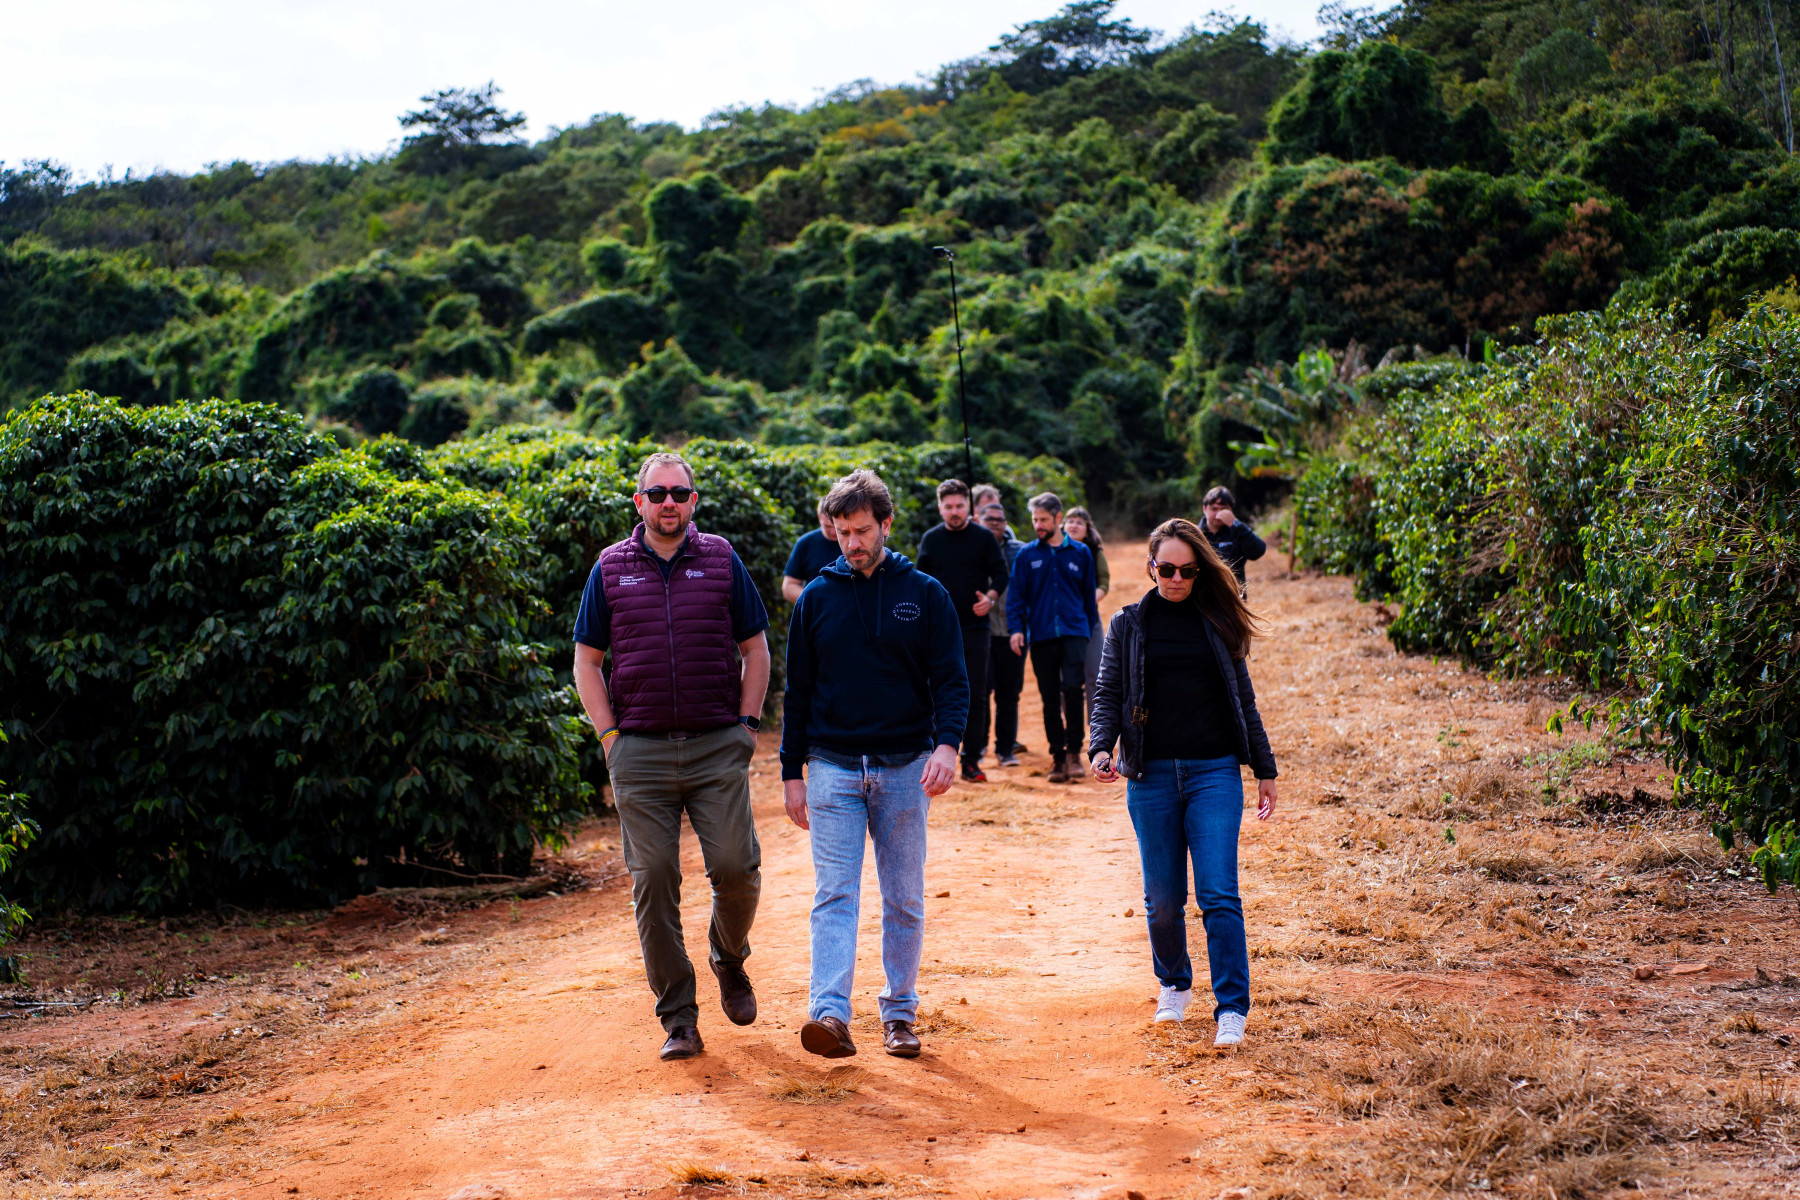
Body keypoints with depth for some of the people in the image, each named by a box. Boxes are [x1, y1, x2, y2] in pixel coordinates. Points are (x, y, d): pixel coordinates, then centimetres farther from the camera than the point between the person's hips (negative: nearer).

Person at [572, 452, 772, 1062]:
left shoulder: (721, 560, 7)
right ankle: (678, 1018, 8)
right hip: (640, 753, 0)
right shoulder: (611, 568, 7)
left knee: (735, 867, -8)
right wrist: (610, 734, 2)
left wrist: (746, 725, 3)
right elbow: (587, 661, 11)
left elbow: (755, 649, 11)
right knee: (653, 880, -2)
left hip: (718, 747, 0)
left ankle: (728, 957, 25)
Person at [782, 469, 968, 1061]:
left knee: (904, 900, 7)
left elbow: (951, 679, -1)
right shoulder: (817, 598, 6)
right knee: (834, 894, -10)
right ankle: (829, 1013, -18)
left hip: (905, 768, 0)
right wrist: (791, 773, 5)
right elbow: (797, 692, 9)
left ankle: (899, 1013, 18)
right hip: (833, 768, 0)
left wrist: (948, 744, -19)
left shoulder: (925, 595, 2)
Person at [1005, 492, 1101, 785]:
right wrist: (1015, 628, -8)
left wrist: (1091, 628, 16)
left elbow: (1088, 595, 15)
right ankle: (1058, 757, 12)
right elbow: (1016, 596, 5)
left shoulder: (1080, 553, 8)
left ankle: (1074, 750, -7)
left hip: (1074, 632, -1)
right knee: (1050, 698, 4)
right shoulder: (1027, 555, 6)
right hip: (1041, 636, 1)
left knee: (1072, 687, -19)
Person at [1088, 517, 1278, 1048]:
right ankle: (1174, 984, 31)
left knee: (1219, 894, -9)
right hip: (1150, 776, 1)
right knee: (1163, 898, 7)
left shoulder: (1217, 623, 8)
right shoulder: (1129, 625, 8)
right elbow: (1109, 694, 5)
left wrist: (1264, 769, 14)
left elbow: (1244, 700, 14)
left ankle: (1232, 1008, -4)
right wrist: (1101, 747, -13)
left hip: (1214, 773, -1)